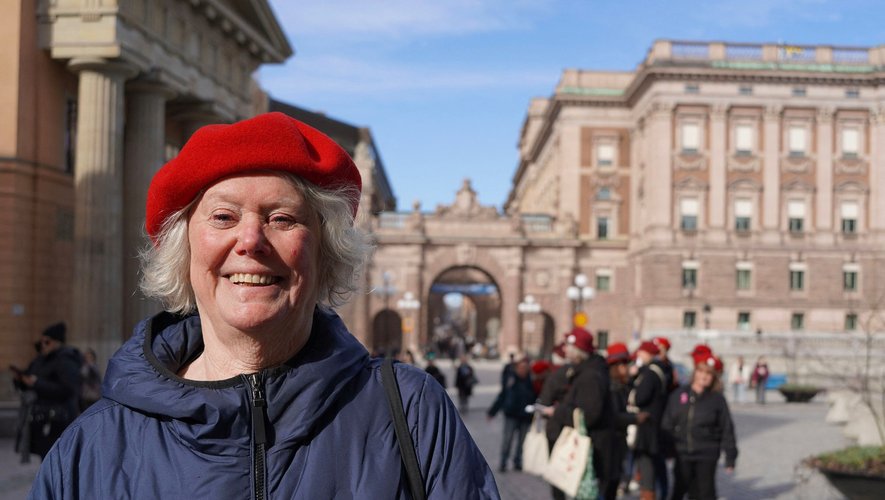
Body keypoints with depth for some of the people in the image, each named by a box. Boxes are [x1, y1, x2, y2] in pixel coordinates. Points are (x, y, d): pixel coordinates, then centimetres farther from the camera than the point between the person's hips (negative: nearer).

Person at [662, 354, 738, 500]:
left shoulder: (717, 399, -3)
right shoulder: (679, 395, 2)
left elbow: (726, 429, -1)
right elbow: (667, 424, 6)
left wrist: (730, 456, -1)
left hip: (706, 456, -2)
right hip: (682, 454, 2)